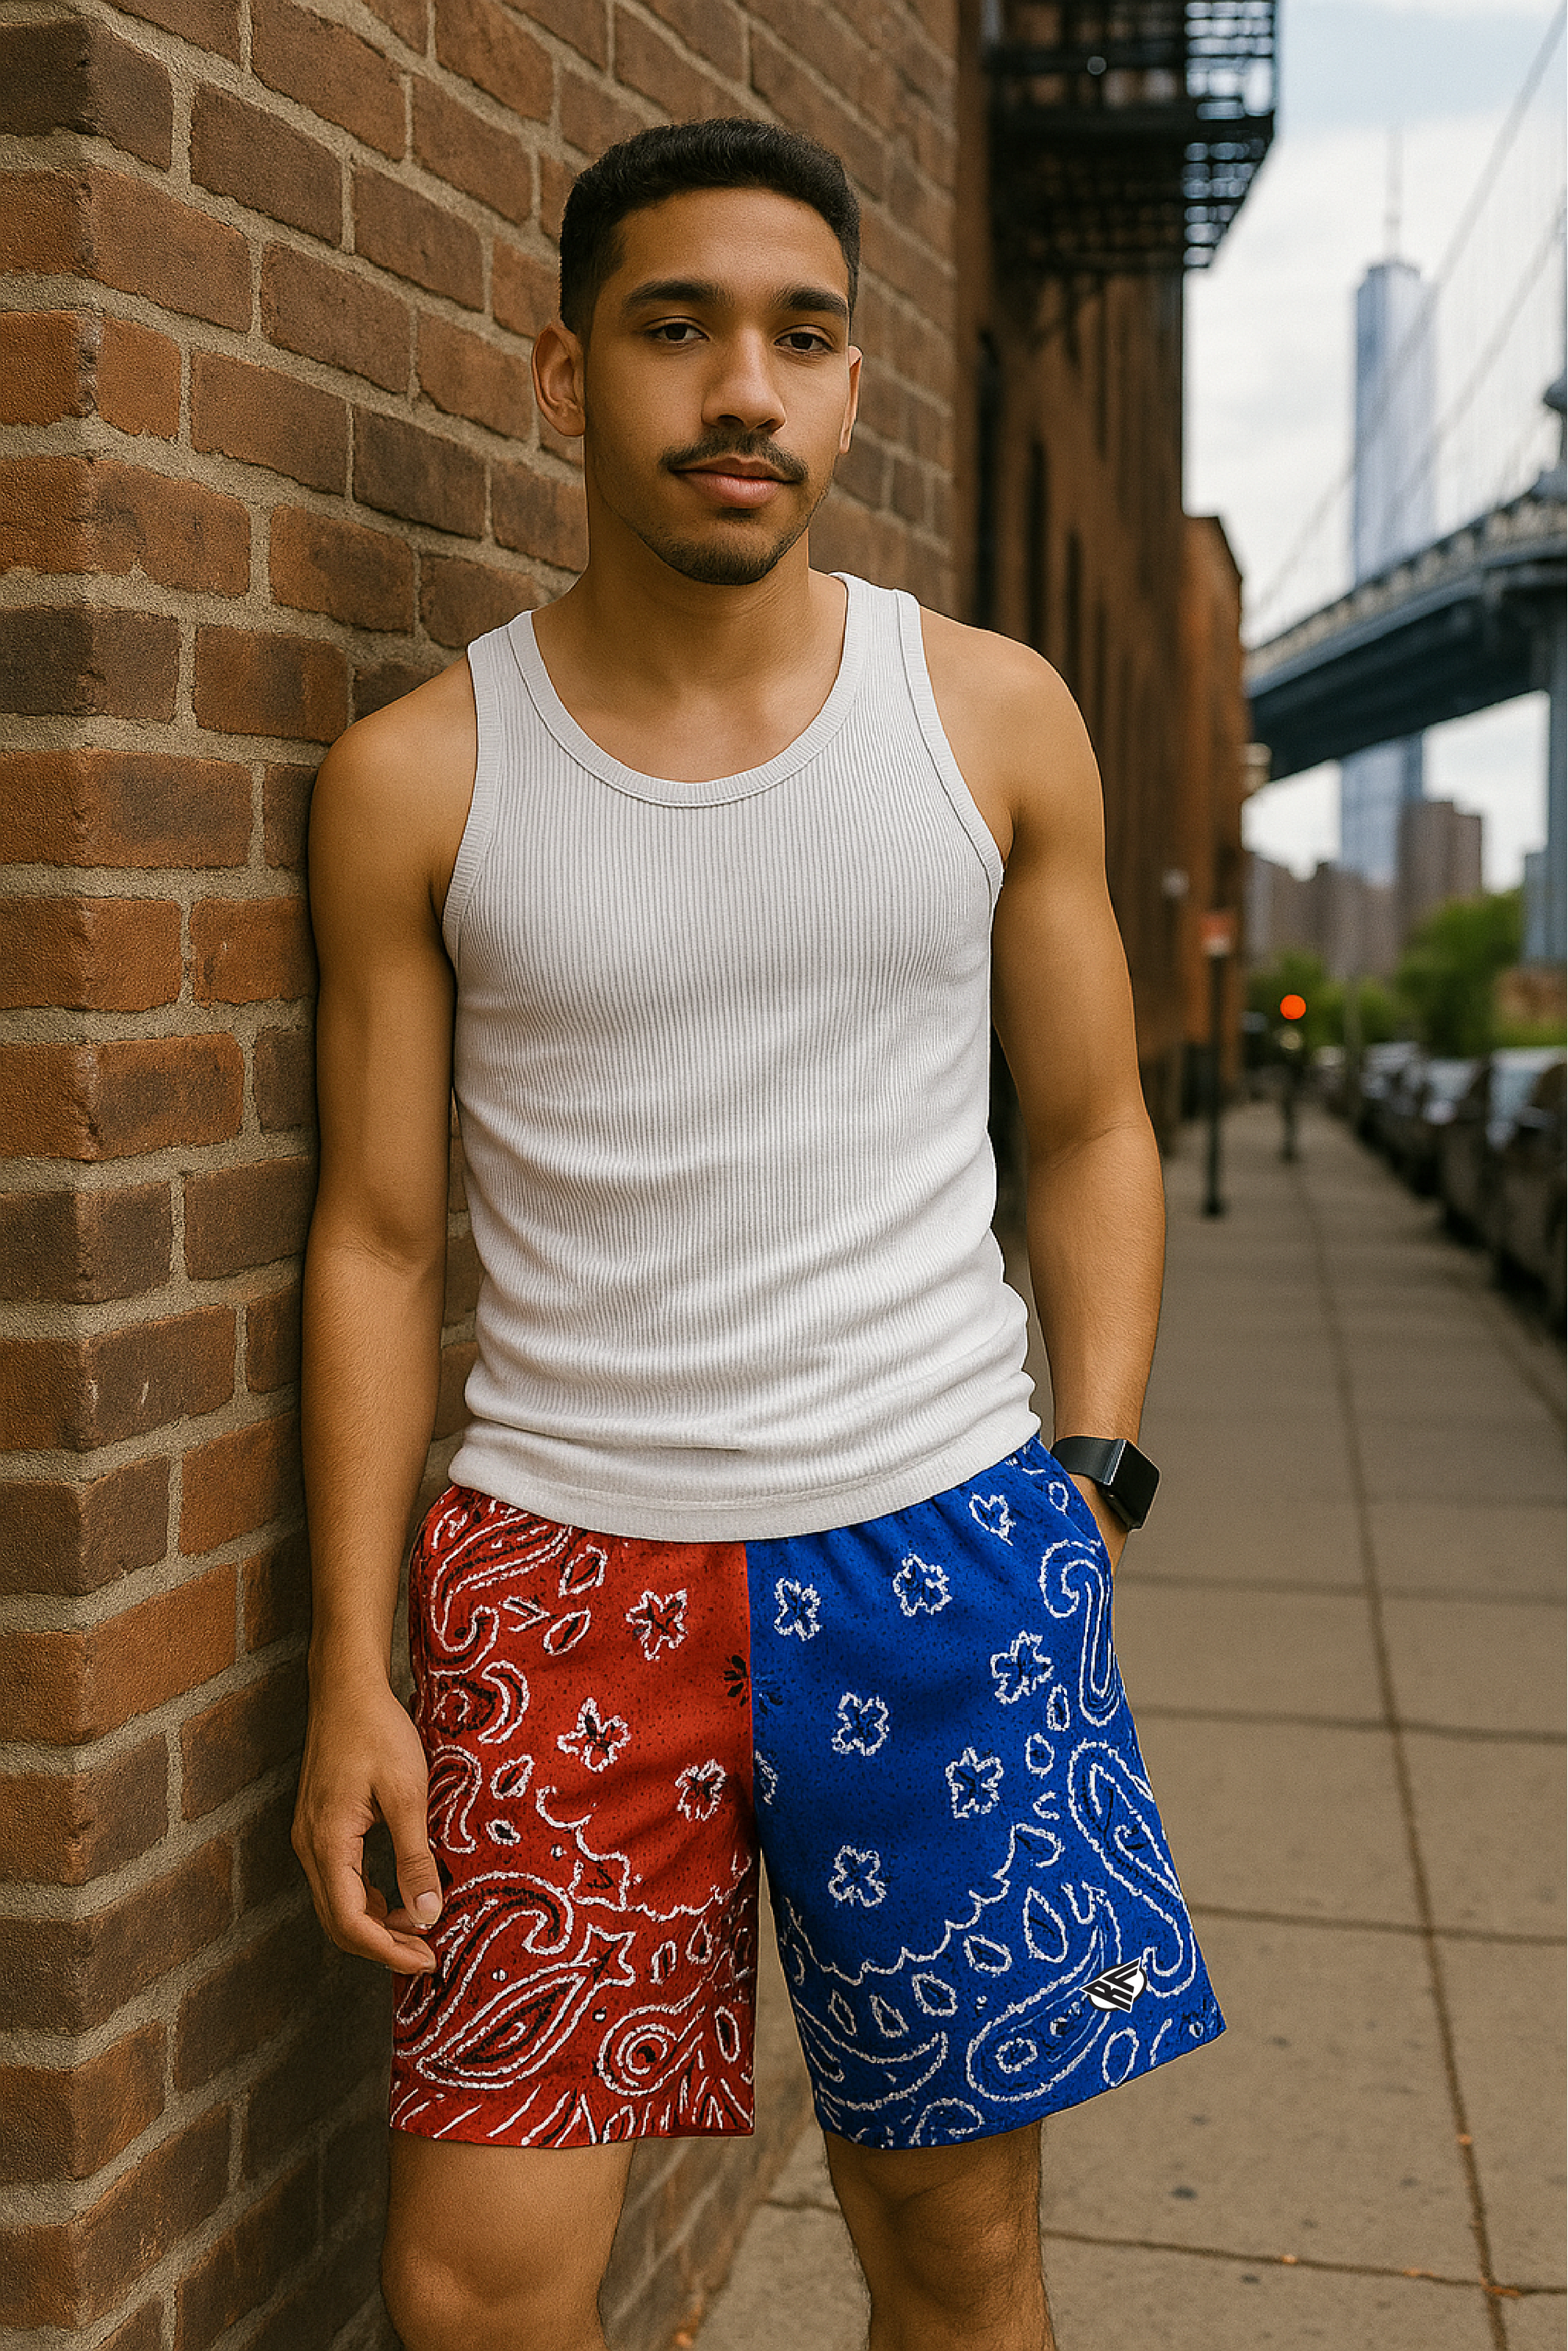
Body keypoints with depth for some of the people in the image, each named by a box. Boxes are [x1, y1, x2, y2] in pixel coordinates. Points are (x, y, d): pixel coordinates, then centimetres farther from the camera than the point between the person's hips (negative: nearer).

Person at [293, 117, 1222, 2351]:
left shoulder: (996, 717, 3)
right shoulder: (417, 776, 0)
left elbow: (1091, 1130, 11)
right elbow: (376, 1238, 3)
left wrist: (1092, 1478, 0)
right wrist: (351, 1667, -1)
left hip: (940, 1545, 1)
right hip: (560, 1565, 0)